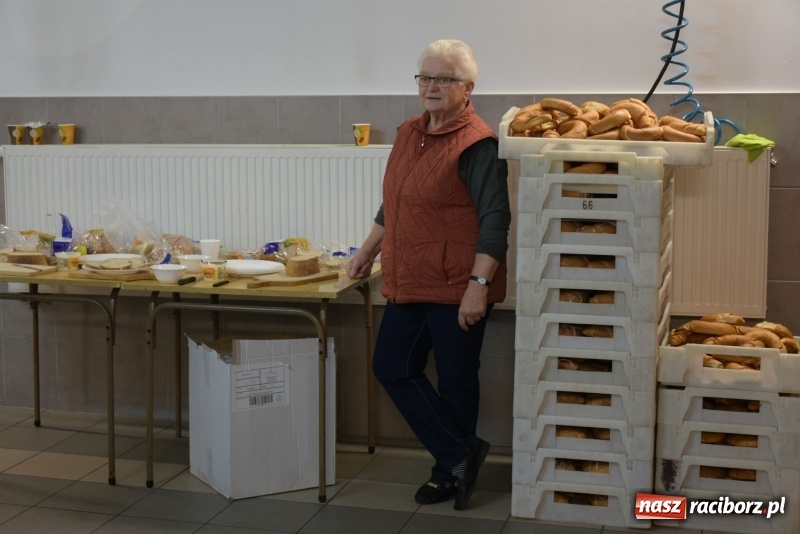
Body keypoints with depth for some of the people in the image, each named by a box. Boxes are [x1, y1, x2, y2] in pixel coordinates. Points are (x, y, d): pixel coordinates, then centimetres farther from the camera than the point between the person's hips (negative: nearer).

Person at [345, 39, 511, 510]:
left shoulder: (476, 143, -13)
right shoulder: (409, 134, 12)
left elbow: (494, 220, -18)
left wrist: (478, 285, -24)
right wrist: (369, 250, 26)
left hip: (456, 289, -8)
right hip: (408, 284, 9)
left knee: (456, 381, 4)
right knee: (393, 368, 10)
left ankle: (450, 470, 21)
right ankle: (462, 454, 17)